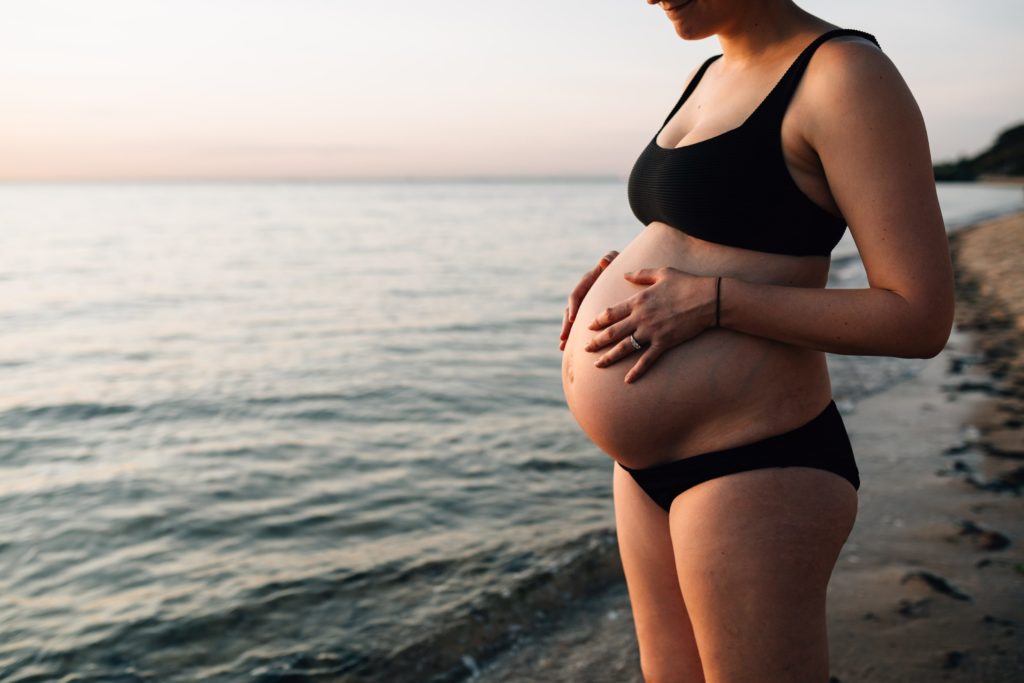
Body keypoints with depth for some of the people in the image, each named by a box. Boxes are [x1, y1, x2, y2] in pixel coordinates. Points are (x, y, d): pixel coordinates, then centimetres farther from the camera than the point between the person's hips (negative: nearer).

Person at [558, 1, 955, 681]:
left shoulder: (847, 75, -14)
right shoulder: (713, 75, 12)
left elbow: (921, 319, -18)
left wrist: (709, 301, -21)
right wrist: (627, 267, 5)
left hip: (751, 469, -9)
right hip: (653, 468, 9)